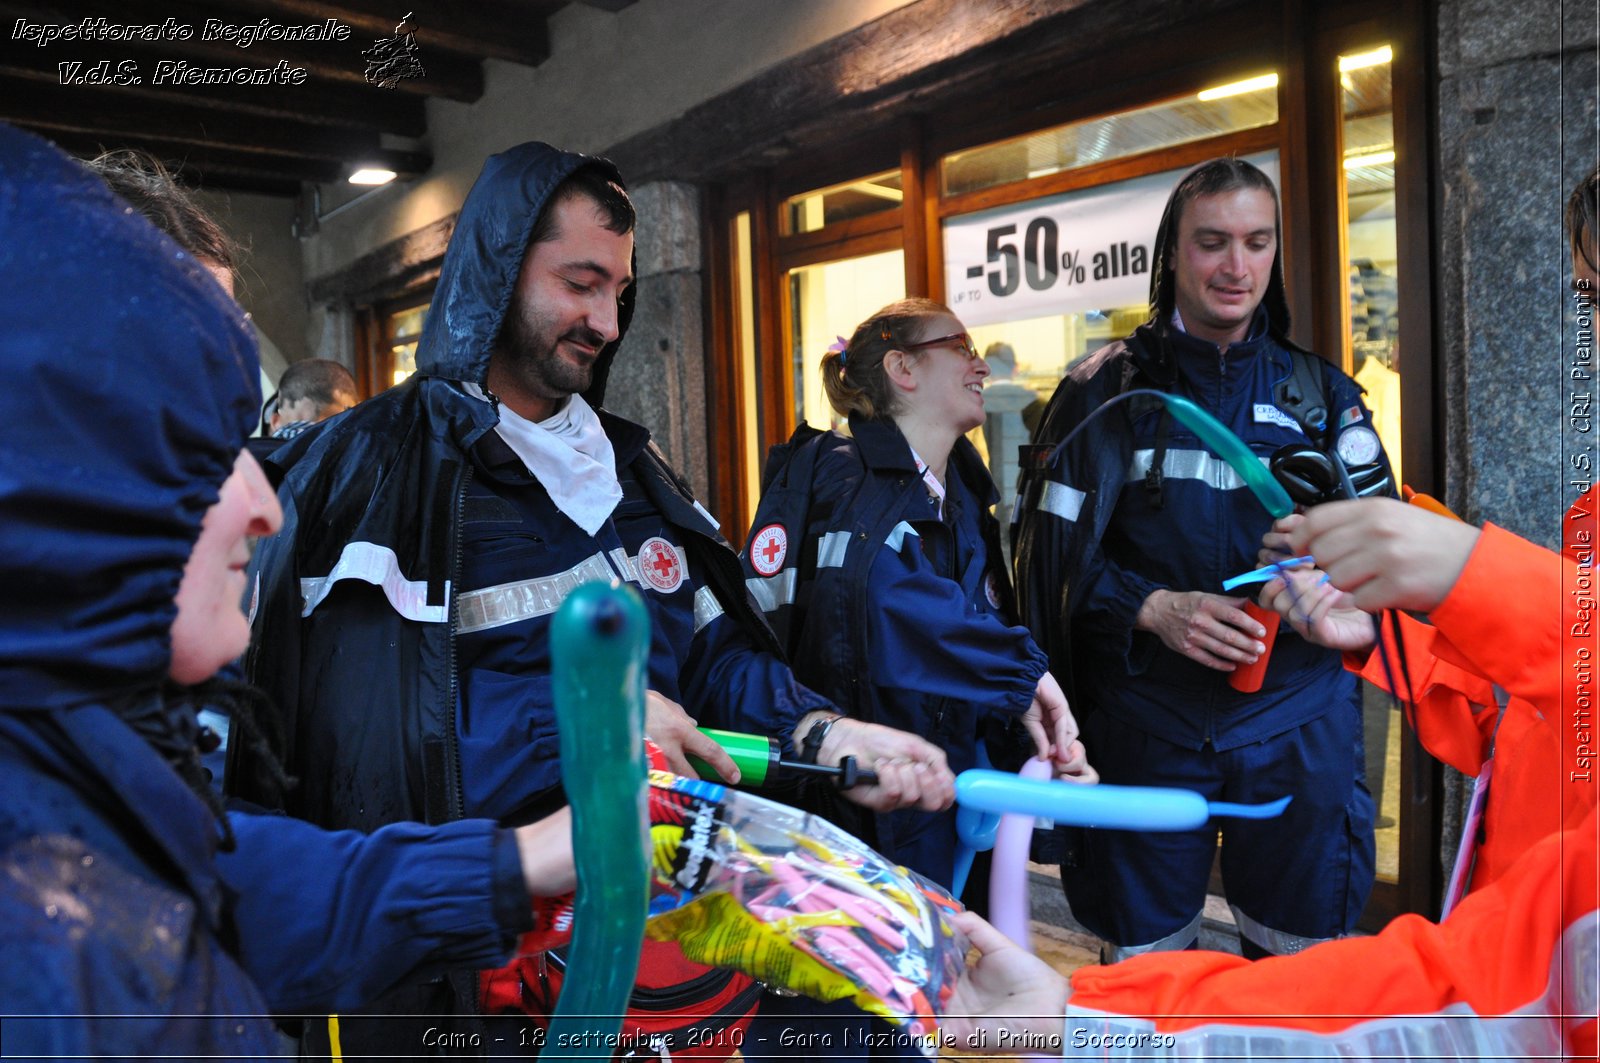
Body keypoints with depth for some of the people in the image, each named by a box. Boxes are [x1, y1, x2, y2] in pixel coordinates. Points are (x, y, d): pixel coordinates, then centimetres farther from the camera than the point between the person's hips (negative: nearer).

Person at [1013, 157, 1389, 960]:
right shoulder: (1109, 388, 2)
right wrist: (1155, 608, -16)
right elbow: (1055, 552, -2)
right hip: (1146, 722, -1)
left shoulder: (1321, 393, 9)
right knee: (1144, 965, 12)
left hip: (1297, 721, 2)